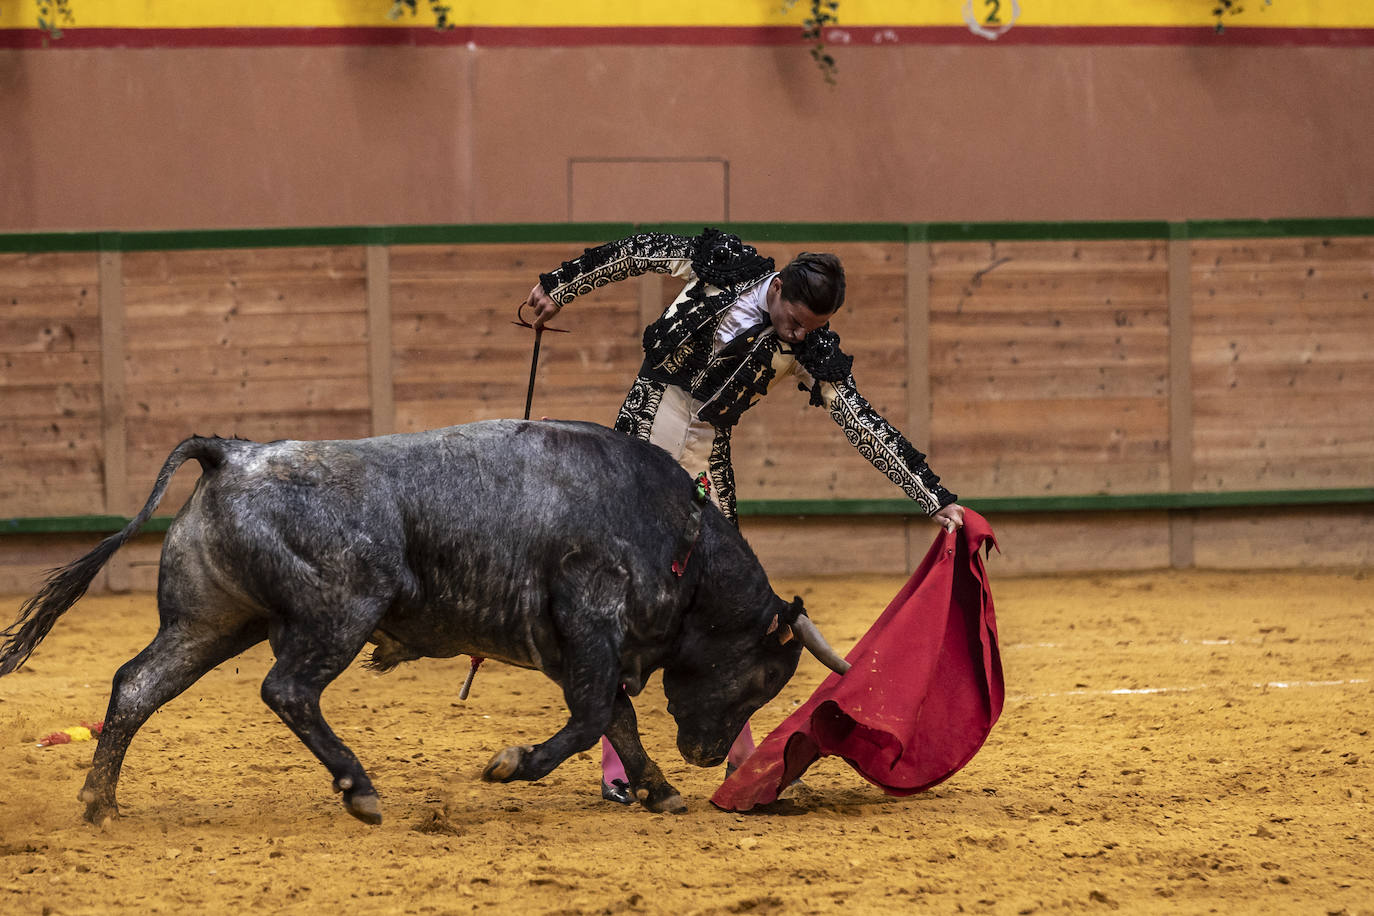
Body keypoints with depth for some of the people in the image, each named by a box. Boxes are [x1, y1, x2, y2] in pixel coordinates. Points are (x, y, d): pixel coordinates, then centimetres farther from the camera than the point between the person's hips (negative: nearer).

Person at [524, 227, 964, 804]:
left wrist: (936, 499, -13)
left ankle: (740, 756, 11)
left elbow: (865, 427, -9)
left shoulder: (810, 350, -9)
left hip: (705, 460, 2)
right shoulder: (723, 265, -12)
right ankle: (615, 766, -5)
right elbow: (637, 253, 1)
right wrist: (560, 287, 7)